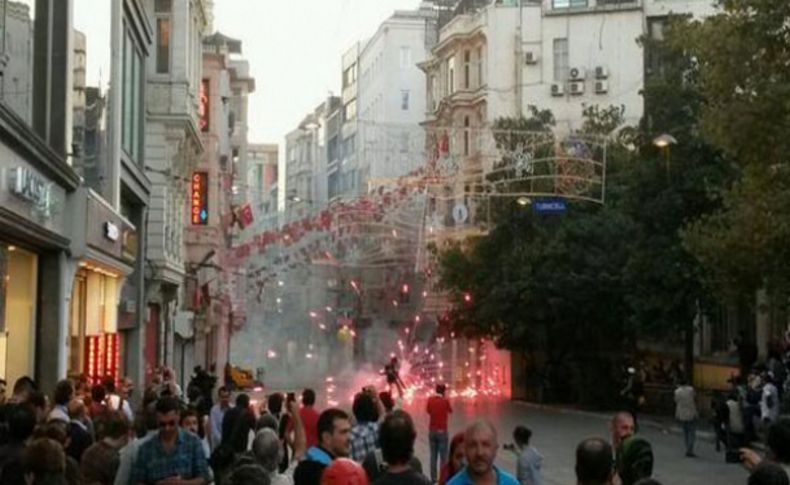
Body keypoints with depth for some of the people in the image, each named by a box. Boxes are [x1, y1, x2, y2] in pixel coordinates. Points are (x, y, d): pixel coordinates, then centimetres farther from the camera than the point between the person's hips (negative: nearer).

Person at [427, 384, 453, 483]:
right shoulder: (445, 401, -12)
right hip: (442, 431, -4)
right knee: (443, 456, 1)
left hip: (432, 431, 4)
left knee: (433, 455, 10)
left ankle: (433, 477, 12)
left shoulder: (430, 399, -1)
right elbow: (450, 411, 6)